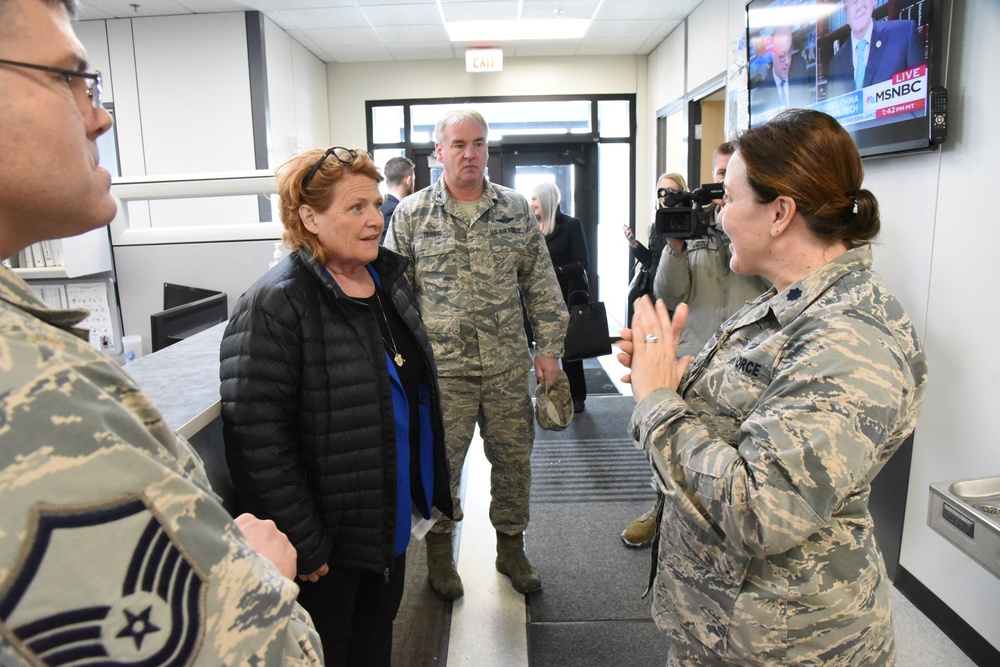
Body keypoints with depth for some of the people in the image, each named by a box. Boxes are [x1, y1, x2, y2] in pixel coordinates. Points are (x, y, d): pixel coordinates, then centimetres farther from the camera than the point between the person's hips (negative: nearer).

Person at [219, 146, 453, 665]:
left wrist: (430, 484, 16)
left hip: (394, 515, 7)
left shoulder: (389, 277, 2)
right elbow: (256, 434, -24)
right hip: (330, 535, -7)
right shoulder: (275, 304, -22)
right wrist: (301, 543, -20)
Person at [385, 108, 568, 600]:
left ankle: (511, 547, 34)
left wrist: (549, 346, 4)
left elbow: (542, 285, 8)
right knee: (440, 463, 8)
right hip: (441, 368, -2)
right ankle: (439, 552, 32)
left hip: (507, 366, 3)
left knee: (514, 458, 12)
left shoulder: (516, 209, 6)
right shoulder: (411, 214, 0)